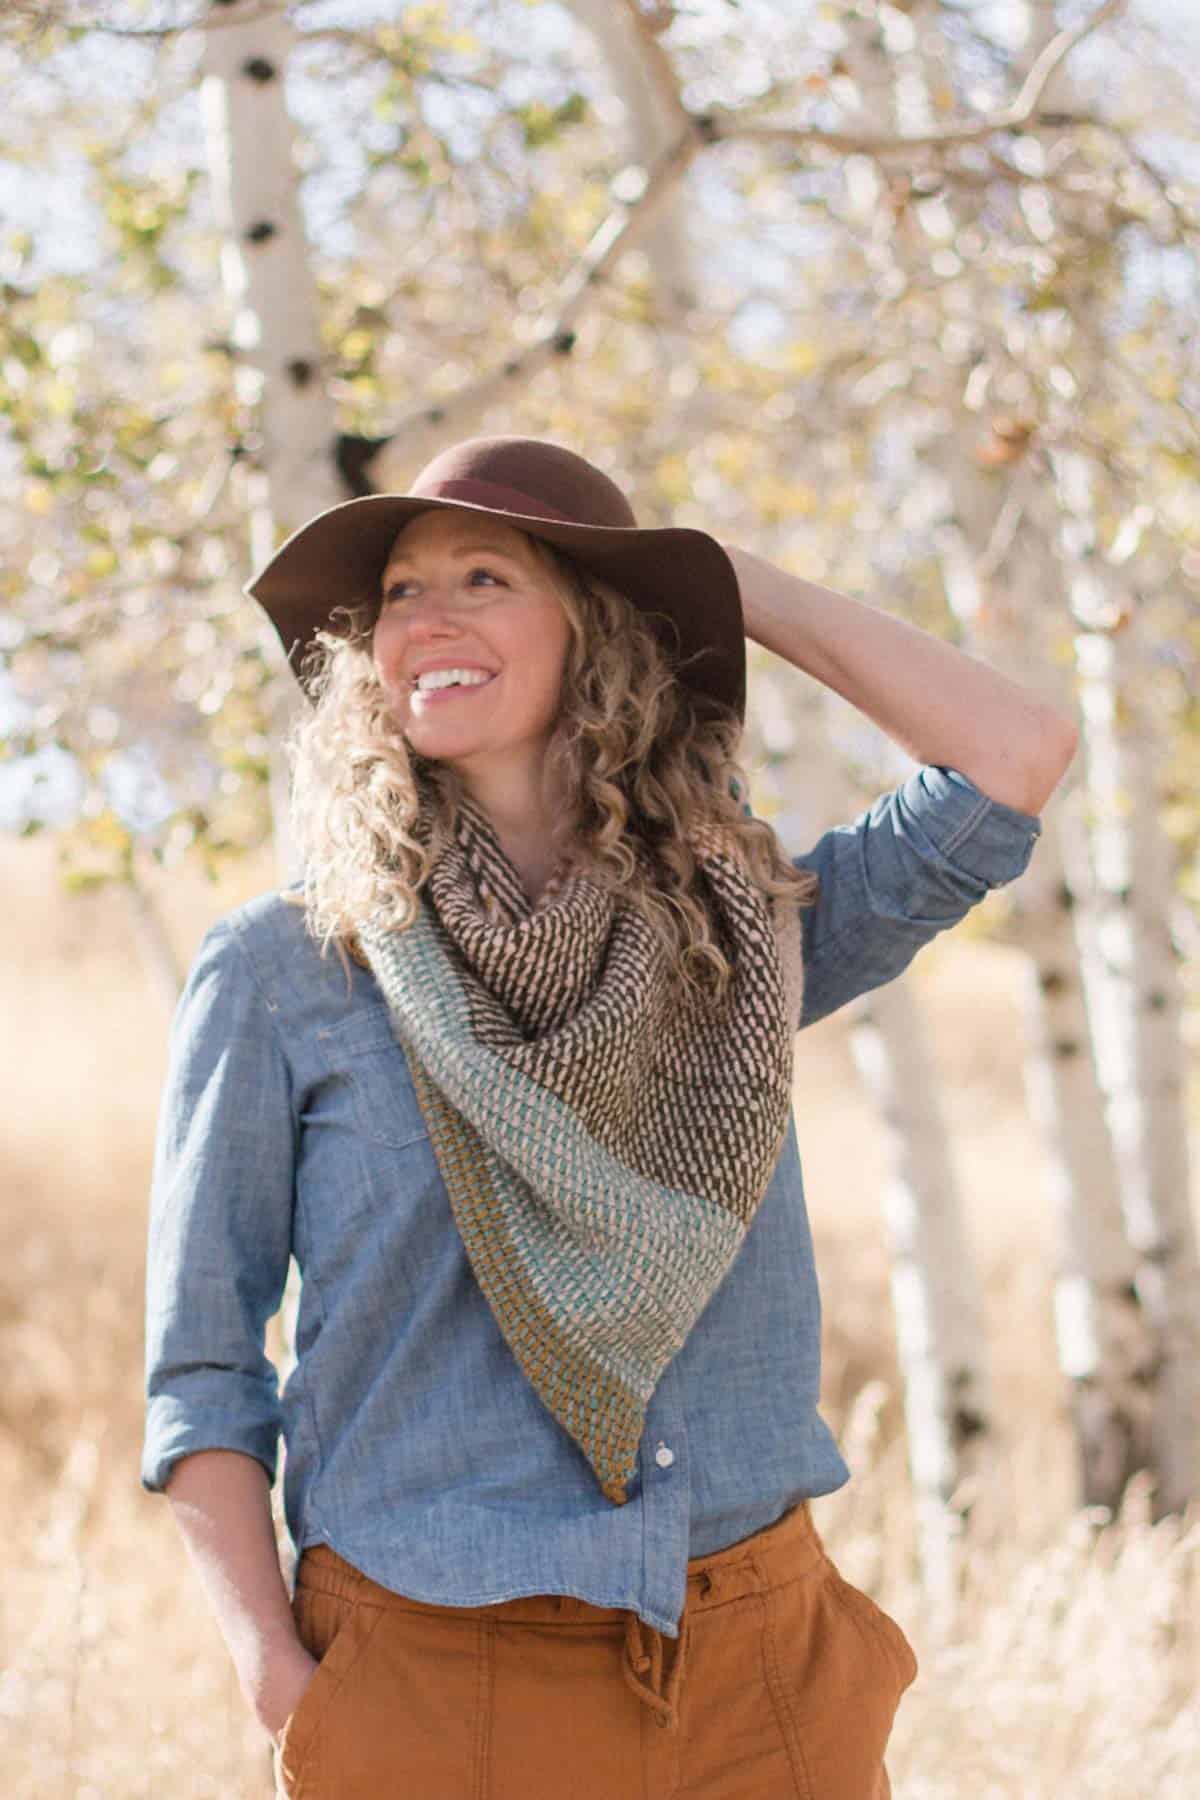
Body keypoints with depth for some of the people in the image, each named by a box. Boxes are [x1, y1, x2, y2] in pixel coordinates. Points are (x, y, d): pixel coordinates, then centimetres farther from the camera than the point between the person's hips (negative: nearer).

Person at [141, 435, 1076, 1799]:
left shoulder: (736, 935, 5)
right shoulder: (275, 976, -2)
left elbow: (1016, 753, -7)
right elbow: (200, 1376, -1)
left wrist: (735, 583, 2)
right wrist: (280, 1688, -11)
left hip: (757, 1670, 2)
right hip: (433, 1676, -2)